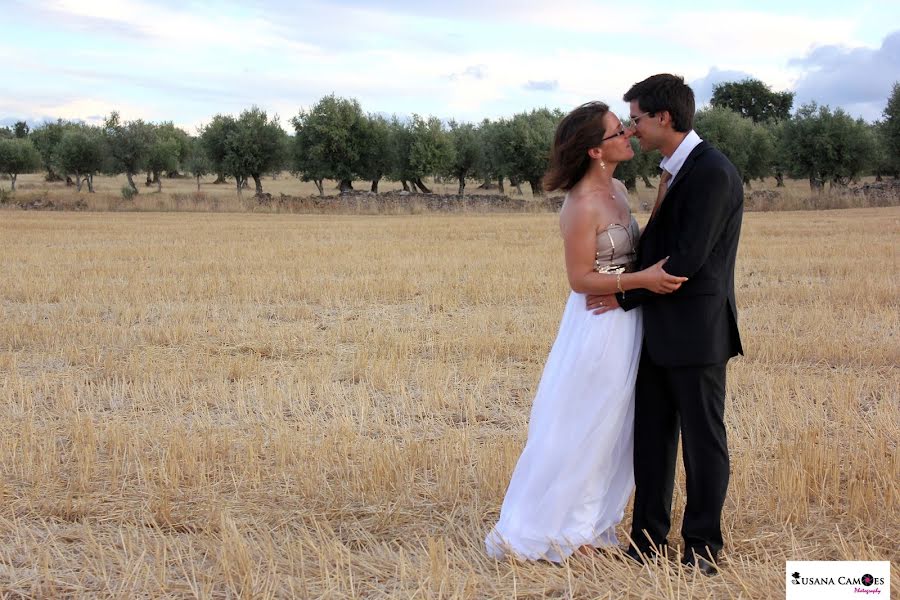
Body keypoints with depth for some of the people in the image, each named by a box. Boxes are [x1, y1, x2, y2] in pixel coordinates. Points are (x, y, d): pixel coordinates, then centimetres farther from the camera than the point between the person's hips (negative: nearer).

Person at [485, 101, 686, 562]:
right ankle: (536, 530, 17)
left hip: (626, 323, 9)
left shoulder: (618, 191, 7)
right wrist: (642, 279, -24)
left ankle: (588, 523, 30)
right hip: (599, 328, -9)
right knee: (577, 430, 2)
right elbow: (580, 279, -18)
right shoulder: (582, 205, -20)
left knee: (612, 430, 16)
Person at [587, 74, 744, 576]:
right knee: (652, 436, 12)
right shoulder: (677, 170, 11)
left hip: (696, 332, -9)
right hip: (661, 330, 9)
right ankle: (648, 539, 23)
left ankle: (703, 546, 17)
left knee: (703, 440, 4)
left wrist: (626, 296, -12)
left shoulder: (713, 173, -18)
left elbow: (688, 259, -21)